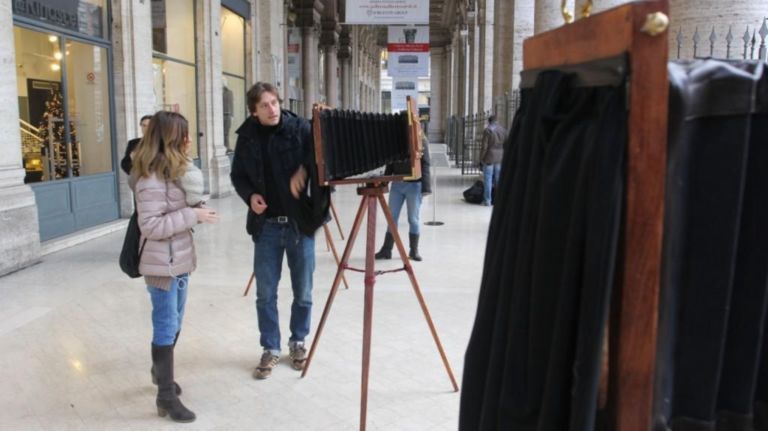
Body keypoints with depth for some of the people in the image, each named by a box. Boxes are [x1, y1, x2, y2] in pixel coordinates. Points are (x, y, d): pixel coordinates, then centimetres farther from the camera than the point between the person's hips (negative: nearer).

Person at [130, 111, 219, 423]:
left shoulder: (171, 171, 10)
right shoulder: (152, 179, -20)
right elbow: (151, 226, -24)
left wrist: (194, 215, 1)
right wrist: (192, 216, -24)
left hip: (178, 261, 9)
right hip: (162, 265, -9)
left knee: (174, 323, 21)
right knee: (166, 327, 0)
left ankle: (161, 371, 41)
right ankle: (166, 397, 11)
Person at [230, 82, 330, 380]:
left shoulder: (299, 128, -7)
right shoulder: (247, 137, 1)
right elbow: (238, 175, 11)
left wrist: (304, 168, -23)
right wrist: (250, 195, -8)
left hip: (300, 222, -1)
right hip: (266, 225, 2)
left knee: (303, 291, 10)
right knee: (265, 293, 7)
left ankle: (298, 342, 31)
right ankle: (270, 349, 24)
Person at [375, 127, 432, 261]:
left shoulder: (421, 141, -4)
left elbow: (425, 165, -7)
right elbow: (390, 163, 12)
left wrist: (426, 187, -13)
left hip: (414, 185, -3)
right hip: (397, 184, 4)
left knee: (413, 219, 6)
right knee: (392, 217, 7)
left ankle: (414, 250, 17)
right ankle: (386, 249, 14)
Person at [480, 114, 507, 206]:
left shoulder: (487, 130, -11)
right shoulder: (503, 130, 6)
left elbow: (484, 146, -13)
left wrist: (481, 158, -4)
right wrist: (504, 157, 17)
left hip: (489, 158, -5)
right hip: (500, 158, 5)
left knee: (488, 179, 0)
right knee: (498, 179, 12)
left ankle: (487, 200, 1)